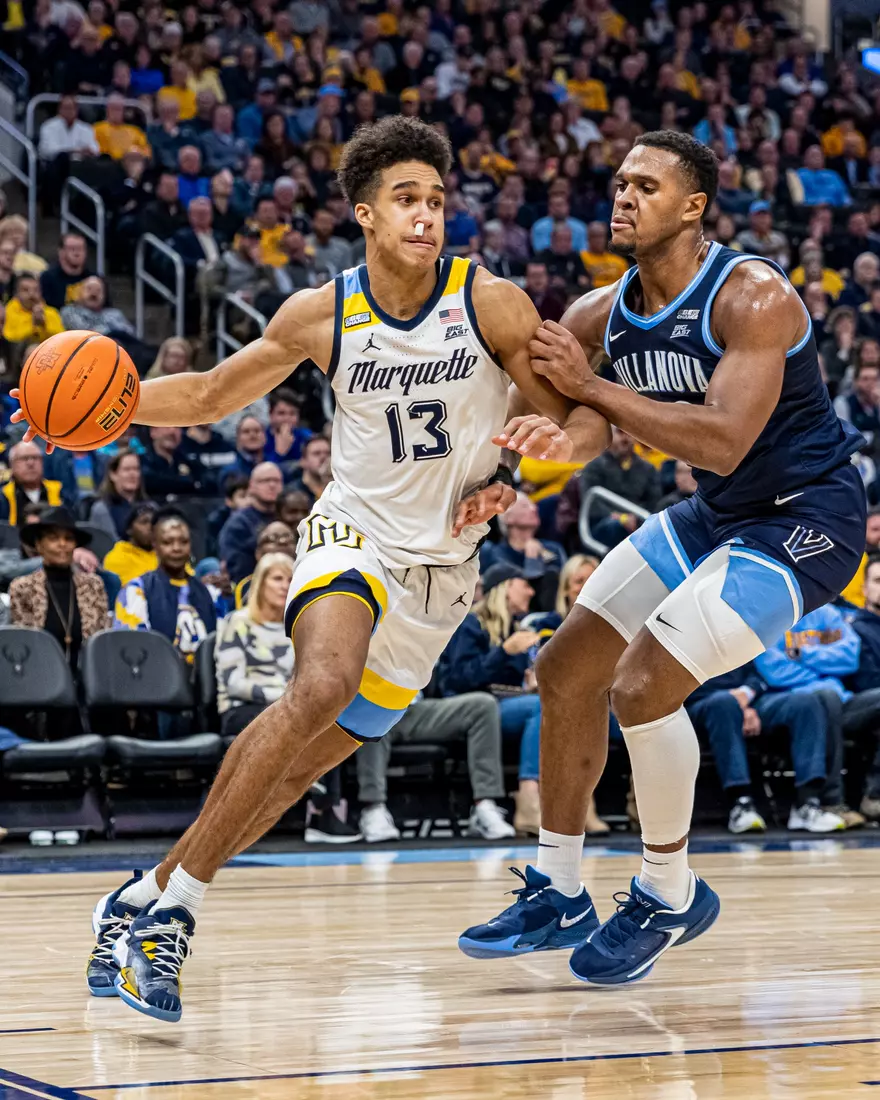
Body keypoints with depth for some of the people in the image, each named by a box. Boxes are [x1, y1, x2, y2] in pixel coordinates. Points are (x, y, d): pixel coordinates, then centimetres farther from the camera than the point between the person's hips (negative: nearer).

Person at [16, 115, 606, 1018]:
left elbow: (584, 418, -1)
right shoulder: (319, 315, -5)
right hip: (353, 533, -1)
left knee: (307, 758, 1)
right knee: (323, 685, -32)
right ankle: (172, 906, -25)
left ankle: (146, 898, 17)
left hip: (442, 569, 2)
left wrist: (559, 442, -26)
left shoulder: (491, 304, -9)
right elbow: (213, 394, 8)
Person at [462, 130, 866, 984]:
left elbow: (724, 441, -34)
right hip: (716, 514, 9)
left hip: (806, 520, -9)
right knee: (567, 670, 7)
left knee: (645, 683, -20)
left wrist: (591, 388, -32)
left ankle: (671, 895, 1)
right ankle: (558, 896, 19)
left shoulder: (753, 296, -24)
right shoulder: (604, 313, -2)